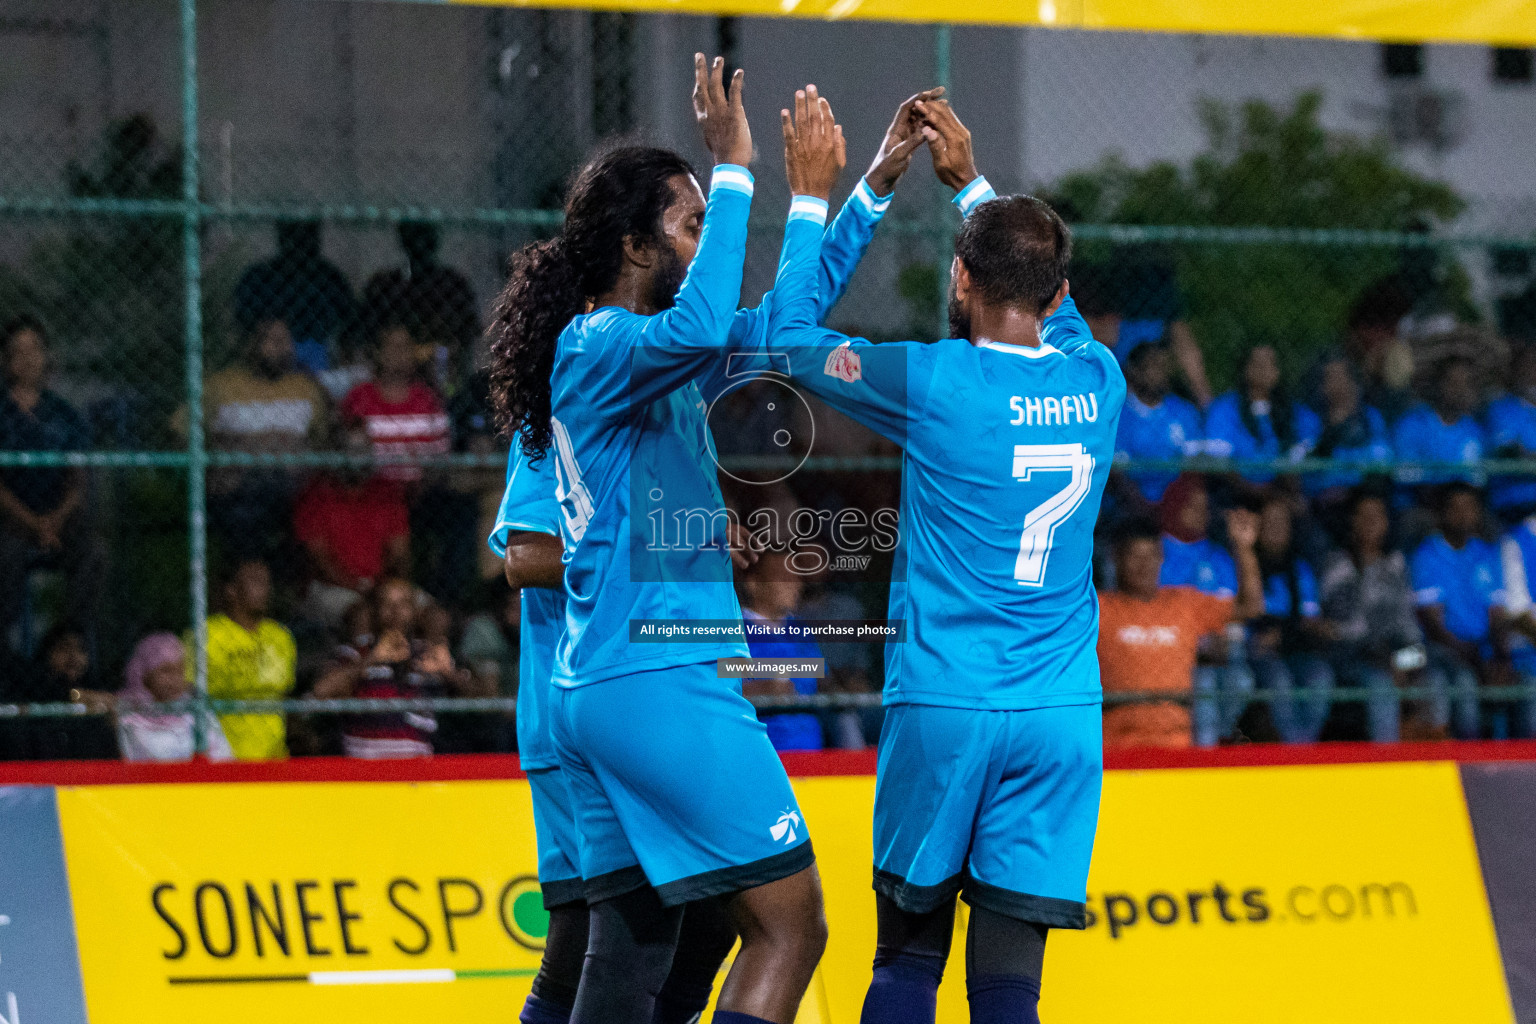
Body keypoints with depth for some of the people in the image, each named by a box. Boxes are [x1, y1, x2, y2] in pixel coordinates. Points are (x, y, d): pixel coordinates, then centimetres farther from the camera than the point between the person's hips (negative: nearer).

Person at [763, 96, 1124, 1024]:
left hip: (942, 708, -3)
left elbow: (793, 336, 6)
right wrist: (971, 180, 33)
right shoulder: (1097, 381, 5)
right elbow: (1050, 306, 27)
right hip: (1061, 716, 3)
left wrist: (811, 194, 15)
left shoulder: (935, 381, -8)